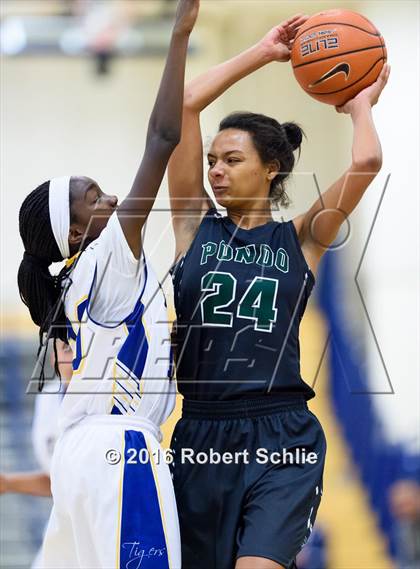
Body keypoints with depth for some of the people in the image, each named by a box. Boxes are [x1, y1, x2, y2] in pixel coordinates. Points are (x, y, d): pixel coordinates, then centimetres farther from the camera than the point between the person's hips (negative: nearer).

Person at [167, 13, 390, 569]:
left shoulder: (300, 240, 6)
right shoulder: (195, 225, 8)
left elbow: (367, 161, -9)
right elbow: (184, 106, 1)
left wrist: (360, 105, 10)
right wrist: (262, 53, 8)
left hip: (281, 439, -3)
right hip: (202, 435, 3)